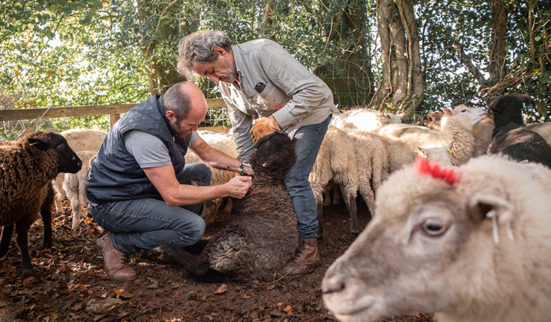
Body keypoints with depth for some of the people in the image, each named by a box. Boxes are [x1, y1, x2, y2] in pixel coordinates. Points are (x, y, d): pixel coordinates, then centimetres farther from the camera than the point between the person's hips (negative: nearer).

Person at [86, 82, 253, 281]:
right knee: (193, 227, -22)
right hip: (113, 203, -9)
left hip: (145, 187, 9)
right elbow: (172, 195, -31)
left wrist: (240, 167, -2)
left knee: (201, 172, 5)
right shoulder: (144, 132, -32)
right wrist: (227, 189, -25)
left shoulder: (178, 116, -5)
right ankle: (117, 243, -5)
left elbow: (205, 151, 12)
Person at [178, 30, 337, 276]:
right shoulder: (225, 84, -4)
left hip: (311, 112, -8)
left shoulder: (263, 53, -30)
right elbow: (242, 131, 6)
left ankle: (308, 247, -4)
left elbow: (314, 90, -33)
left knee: (293, 178, -15)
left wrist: (274, 121, -33)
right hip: (277, 121, 8)